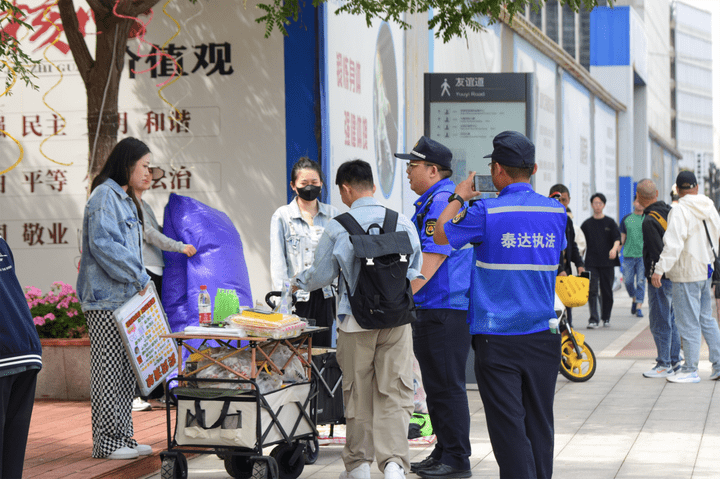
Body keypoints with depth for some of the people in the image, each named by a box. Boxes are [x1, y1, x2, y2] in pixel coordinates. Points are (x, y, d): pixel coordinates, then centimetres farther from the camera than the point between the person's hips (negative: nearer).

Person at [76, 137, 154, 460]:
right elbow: (103, 243, -22)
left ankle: (123, 437, 17)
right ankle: (106, 442, -1)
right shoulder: (105, 196, -11)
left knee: (126, 370, 11)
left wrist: (139, 279, 13)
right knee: (108, 369, -6)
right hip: (107, 299, -10)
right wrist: (138, 277, -17)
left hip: (127, 297, 10)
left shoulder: (125, 199, 21)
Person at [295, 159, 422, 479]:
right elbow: (414, 272, 10)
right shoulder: (403, 223, 0)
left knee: (357, 395, 11)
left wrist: (300, 283, 24)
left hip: (355, 322, -1)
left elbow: (322, 275, 2)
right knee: (394, 394, 4)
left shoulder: (337, 228, -7)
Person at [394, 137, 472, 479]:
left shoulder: (444, 201, -16)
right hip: (431, 309, 11)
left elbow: (431, 259, -23)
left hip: (445, 309, -11)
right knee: (437, 385, 15)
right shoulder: (431, 201, 19)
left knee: (447, 386, -5)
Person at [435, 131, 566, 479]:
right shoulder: (556, 211, 2)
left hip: (497, 337, -4)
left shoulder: (486, 213, -11)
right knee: (539, 423, 12)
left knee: (508, 426, -2)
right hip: (543, 333, 4)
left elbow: (441, 235, 3)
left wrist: (459, 198, 17)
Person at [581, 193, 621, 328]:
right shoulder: (587, 224, 10)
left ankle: (606, 318, 20)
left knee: (607, 291, 6)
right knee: (592, 291, -11)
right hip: (591, 262, 0)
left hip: (607, 262, 0)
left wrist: (614, 248, -23)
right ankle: (593, 319, -14)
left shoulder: (610, 222, 7)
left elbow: (617, 239, -2)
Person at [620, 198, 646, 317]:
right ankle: (634, 299, 27)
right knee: (628, 281, 1)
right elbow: (622, 238, 14)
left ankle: (639, 307, -1)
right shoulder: (626, 218, 9)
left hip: (643, 255, -2)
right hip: (628, 255, 2)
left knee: (641, 281, -5)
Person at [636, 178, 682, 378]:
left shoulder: (649, 221, -18)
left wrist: (653, 277, -12)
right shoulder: (670, 211, 7)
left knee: (660, 322, -1)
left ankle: (664, 365, 3)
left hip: (660, 278, -9)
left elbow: (657, 252, -21)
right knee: (671, 319, 16)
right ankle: (674, 360, 23)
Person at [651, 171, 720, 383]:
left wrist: (660, 269, -25)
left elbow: (673, 243, -24)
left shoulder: (680, 210, -16)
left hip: (687, 273, -8)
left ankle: (690, 370, 3)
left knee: (688, 322, -2)